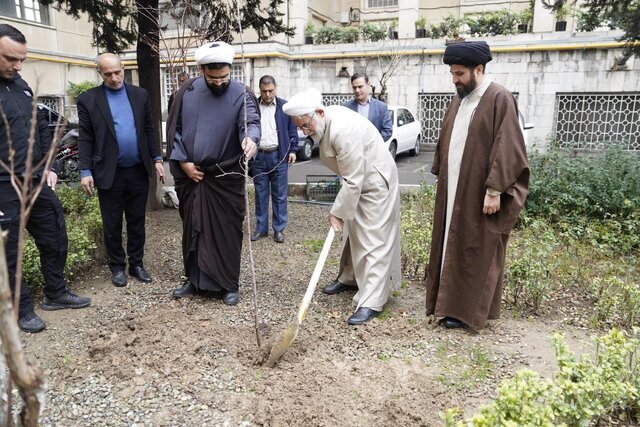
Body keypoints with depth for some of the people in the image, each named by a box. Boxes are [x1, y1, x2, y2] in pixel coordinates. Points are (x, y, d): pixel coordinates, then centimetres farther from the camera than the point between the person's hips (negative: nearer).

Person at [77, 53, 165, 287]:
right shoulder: (88, 99, -2)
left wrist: (157, 159, 5)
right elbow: (85, 138, -3)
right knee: (112, 224, 8)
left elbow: (150, 129, 9)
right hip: (109, 173, -2)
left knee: (137, 221, 11)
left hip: (138, 171, 2)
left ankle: (136, 263, 24)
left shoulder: (140, 95, 6)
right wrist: (85, 171, -8)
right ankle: (117, 266, 23)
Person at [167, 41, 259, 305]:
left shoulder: (241, 95, -7)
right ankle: (194, 279, 28)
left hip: (226, 178, -3)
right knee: (193, 229, 13)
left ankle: (228, 285, 15)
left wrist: (251, 139, -48)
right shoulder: (187, 92, 1)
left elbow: (251, 122, -25)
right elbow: (174, 128, 5)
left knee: (226, 232, 2)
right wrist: (183, 161, -4)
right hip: (190, 175, 3)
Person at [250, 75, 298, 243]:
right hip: (258, 156, 1)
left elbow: (292, 130, 6)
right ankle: (261, 228, 19)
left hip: (278, 155, -1)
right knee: (260, 195, 9)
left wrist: (293, 150, 0)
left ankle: (279, 229, 14)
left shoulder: (284, 106, 3)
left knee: (279, 195, 4)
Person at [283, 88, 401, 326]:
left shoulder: (344, 130, -32)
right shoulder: (325, 123, -2)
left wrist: (337, 212, -20)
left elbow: (353, 181, -29)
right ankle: (350, 279, 36)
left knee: (373, 241, -8)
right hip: (356, 182, 10)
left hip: (375, 184, -9)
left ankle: (371, 303, -6)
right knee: (352, 233, 19)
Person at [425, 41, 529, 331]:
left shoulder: (499, 99, -12)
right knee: (452, 245, 13)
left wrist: (494, 190, -20)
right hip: (453, 190, 8)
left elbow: (506, 149, -17)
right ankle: (450, 300, 26)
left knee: (475, 250, 3)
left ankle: (467, 310, 14)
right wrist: (440, 176, 15)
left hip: (479, 192, -8)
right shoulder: (459, 99, 12)